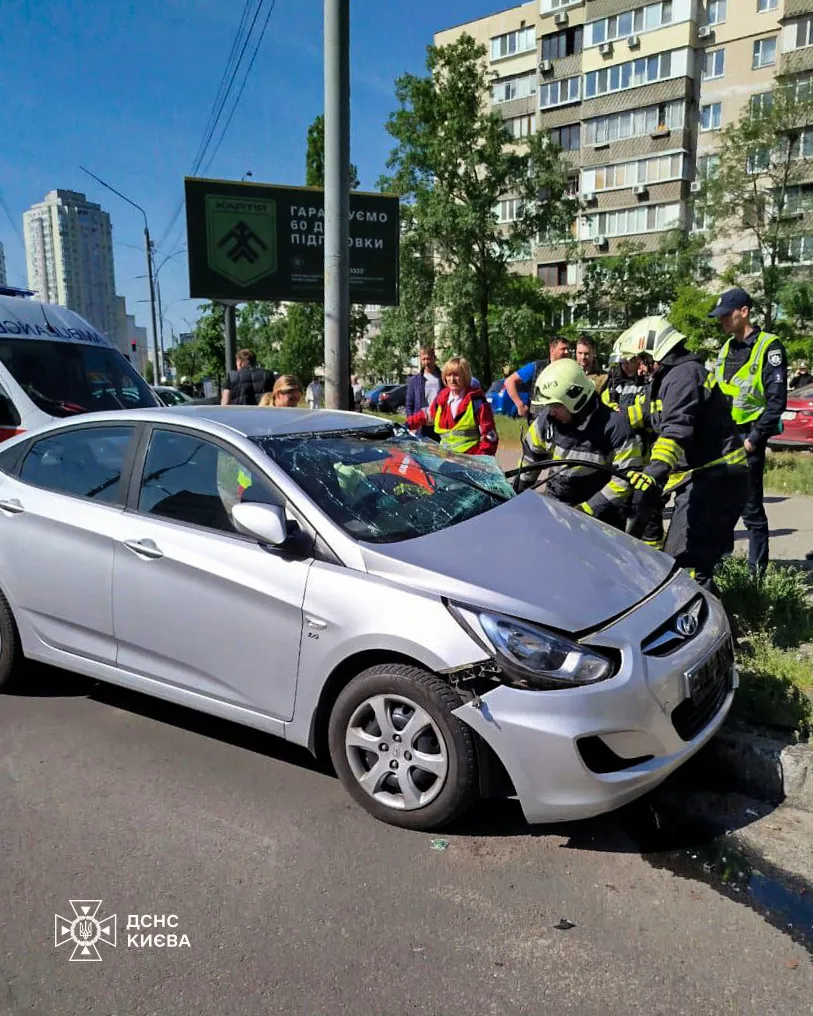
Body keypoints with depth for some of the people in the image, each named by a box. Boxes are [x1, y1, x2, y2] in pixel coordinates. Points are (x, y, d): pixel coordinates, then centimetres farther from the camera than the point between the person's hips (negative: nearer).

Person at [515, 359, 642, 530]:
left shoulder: (614, 426, -21)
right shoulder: (547, 418, -7)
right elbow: (530, 455, 9)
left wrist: (590, 508, -22)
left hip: (600, 514, -4)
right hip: (555, 503, 4)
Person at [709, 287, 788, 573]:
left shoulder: (768, 346, -8)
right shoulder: (726, 348, 15)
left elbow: (777, 400, -13)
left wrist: (755, 437, -17)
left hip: (747, 437, -7)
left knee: (751, 507, -3)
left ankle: (758, 571, 6)